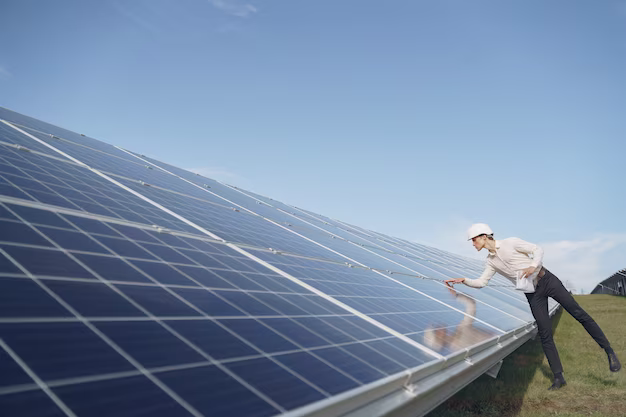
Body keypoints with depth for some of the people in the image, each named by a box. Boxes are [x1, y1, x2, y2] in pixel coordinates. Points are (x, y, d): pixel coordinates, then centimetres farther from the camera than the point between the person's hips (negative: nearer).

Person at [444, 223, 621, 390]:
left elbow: (537, 249, -6)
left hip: (547, 280, -4)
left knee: (579, 314, -5)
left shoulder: (510, 243, -8)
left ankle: (609, 352, 11)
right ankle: (558, 377, 4)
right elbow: (481, 282, 9)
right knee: (545, 334, -2)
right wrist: (463, 280, -7)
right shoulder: (491, 261, 8)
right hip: (533, 294, 4)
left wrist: (533, 266, -23)